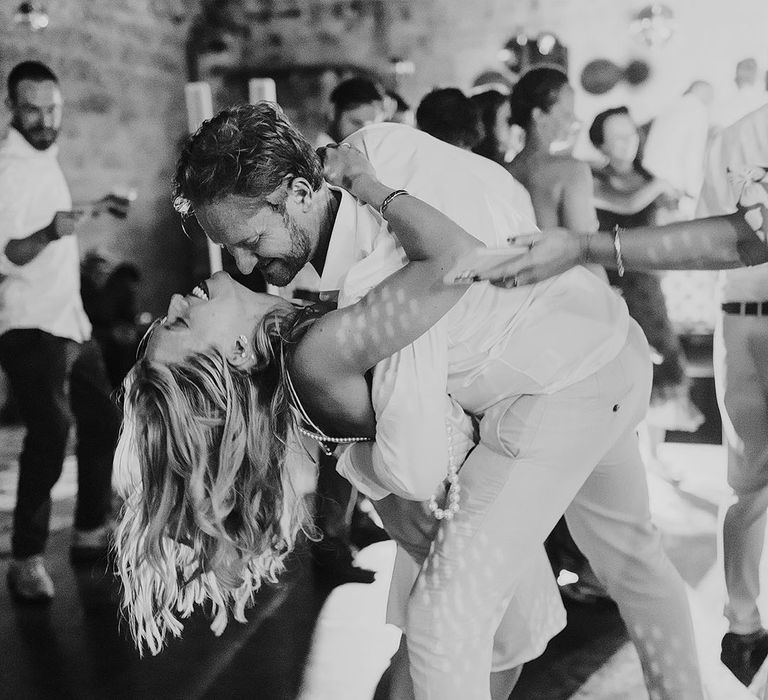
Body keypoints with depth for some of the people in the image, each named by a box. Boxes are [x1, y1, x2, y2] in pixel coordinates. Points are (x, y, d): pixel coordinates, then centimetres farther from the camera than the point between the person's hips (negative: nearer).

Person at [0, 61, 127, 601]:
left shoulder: (46, 159, 12)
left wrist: (92, 210, 34)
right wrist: (49, 232, -39)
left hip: (70, 320, 10)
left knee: (103, 420, 15)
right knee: (51, 433, -22)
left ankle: (90, 535, 28)